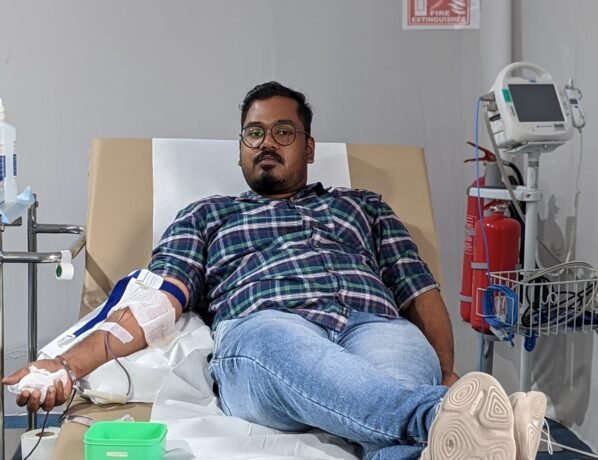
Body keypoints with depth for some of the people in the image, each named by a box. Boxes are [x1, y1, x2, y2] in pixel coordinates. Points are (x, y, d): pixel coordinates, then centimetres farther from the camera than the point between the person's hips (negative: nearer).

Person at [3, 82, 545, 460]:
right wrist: (68, 365, -2)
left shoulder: (363, 205, 34)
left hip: (374, 325, 2)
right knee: (282, 339, -41)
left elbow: (421, 293, 23)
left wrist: (448, 377, 3)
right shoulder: (208, 214, 31)